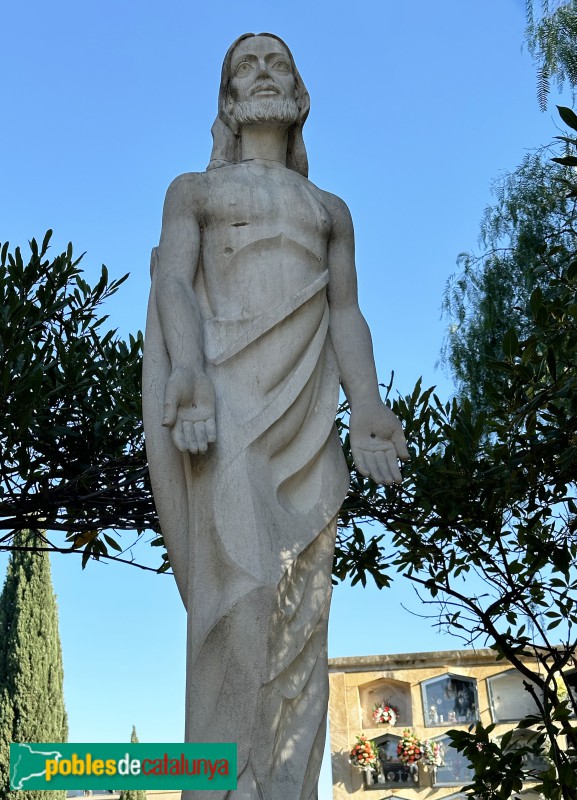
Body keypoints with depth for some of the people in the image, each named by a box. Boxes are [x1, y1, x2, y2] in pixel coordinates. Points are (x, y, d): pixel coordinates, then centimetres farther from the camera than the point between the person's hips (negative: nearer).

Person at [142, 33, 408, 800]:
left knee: (304, 607, -6)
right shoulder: (192, 189, 21)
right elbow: (173, 282, 3)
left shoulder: (331, 208, 27)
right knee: (242, 587, -20)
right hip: (223, 390, -3)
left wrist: (366, 404, -4)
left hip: (309, 404, 3)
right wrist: (187, 367, -17)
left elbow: (346, 313, 14)